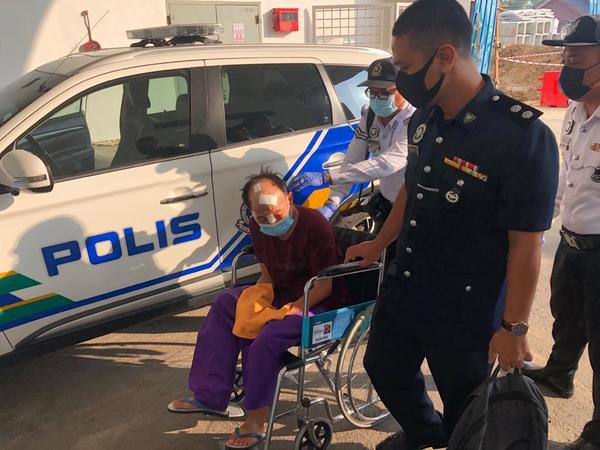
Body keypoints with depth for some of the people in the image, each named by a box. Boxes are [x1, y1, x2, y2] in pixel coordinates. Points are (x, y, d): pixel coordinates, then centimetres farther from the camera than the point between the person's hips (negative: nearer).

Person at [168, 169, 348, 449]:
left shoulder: (315, 226, -24)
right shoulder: (258, 228, -2)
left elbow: (325, 285, -20)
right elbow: (268, 276, 6)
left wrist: (294, 307, -31)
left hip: (319, 303, -8)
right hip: (281, 294, 9)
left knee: (267, 335, -31)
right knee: (225, 304, 5)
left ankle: (256, 419, -8)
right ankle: (210, 395, 10)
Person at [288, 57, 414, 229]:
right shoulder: (370, 117, -5)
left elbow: (387, 164, -41)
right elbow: (351, 162, -10)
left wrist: (326, 176, -44)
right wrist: (331, 204, -25)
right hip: (385, 201, 6)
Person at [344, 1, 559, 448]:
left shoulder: (523, 135, -24)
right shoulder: (424, 119, -1)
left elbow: (526, 245, -20)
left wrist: (514, 328, -14)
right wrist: (379, 244, 20)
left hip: (466, 311, -7)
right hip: (404, 288, 7)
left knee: (465, 407, 15)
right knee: (384, 368, 25)